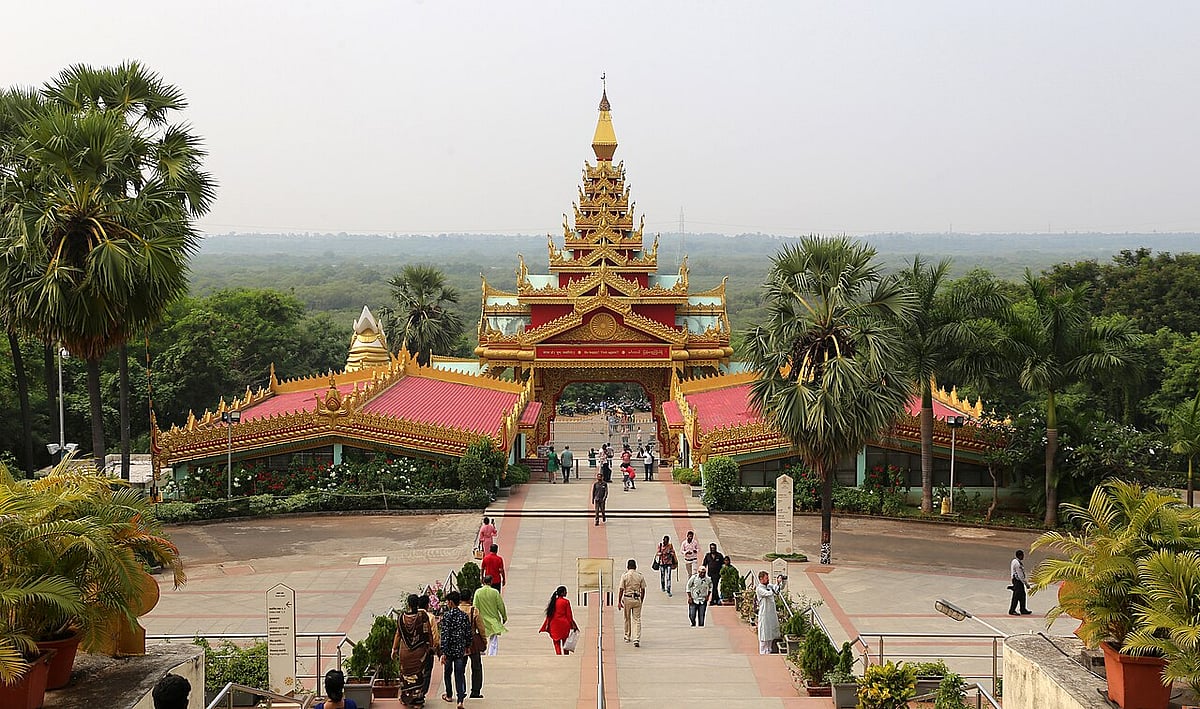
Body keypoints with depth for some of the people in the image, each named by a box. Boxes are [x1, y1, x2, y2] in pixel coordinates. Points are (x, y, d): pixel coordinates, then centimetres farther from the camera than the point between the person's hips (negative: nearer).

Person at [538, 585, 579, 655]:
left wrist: (546, 626, 9)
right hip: (564, 624, -2)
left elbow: (549, 615, 5)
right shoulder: (566, 602, -6)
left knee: (557, 644, 3)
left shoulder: (553, 601, 4)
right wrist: (573, 626, 2)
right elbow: (569, 615, -5)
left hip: (554, 625, 2)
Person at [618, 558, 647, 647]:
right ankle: (636, 639, -10)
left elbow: (621, 590, -8)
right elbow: (643, 590, 3)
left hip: (627, 598, -1)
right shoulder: (640, 576, 0)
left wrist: (619, 601, -3)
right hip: (637, 599, 1)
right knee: (637, 619, 1)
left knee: (627, 619, 17)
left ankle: (627, 636, 32)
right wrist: (641, 600, 16)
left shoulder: (624, 575, -6)